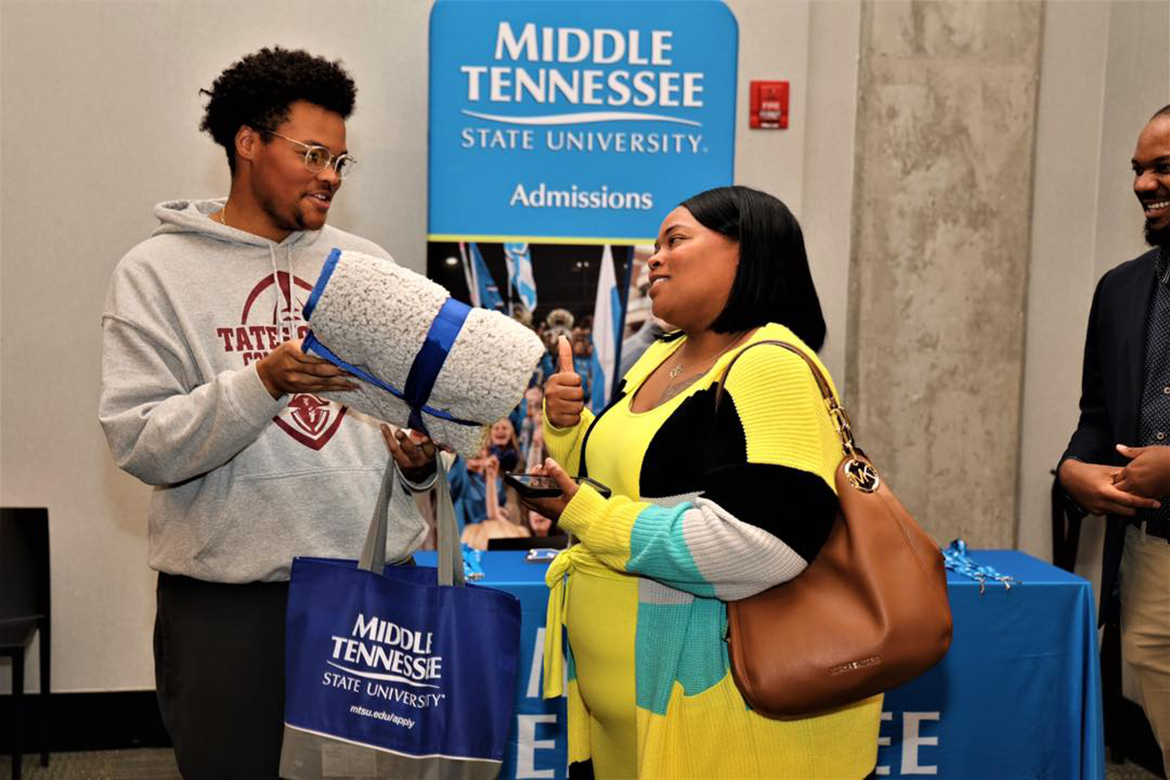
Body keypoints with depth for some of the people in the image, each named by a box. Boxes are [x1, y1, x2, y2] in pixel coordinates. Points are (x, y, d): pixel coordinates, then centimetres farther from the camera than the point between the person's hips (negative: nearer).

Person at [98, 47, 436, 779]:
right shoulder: (158, 271, -3)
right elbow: (142, 444, -11)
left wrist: (423, 455, -6)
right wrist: (264, 382, -24)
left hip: (379, 578, 4)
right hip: (229, 598, -3)